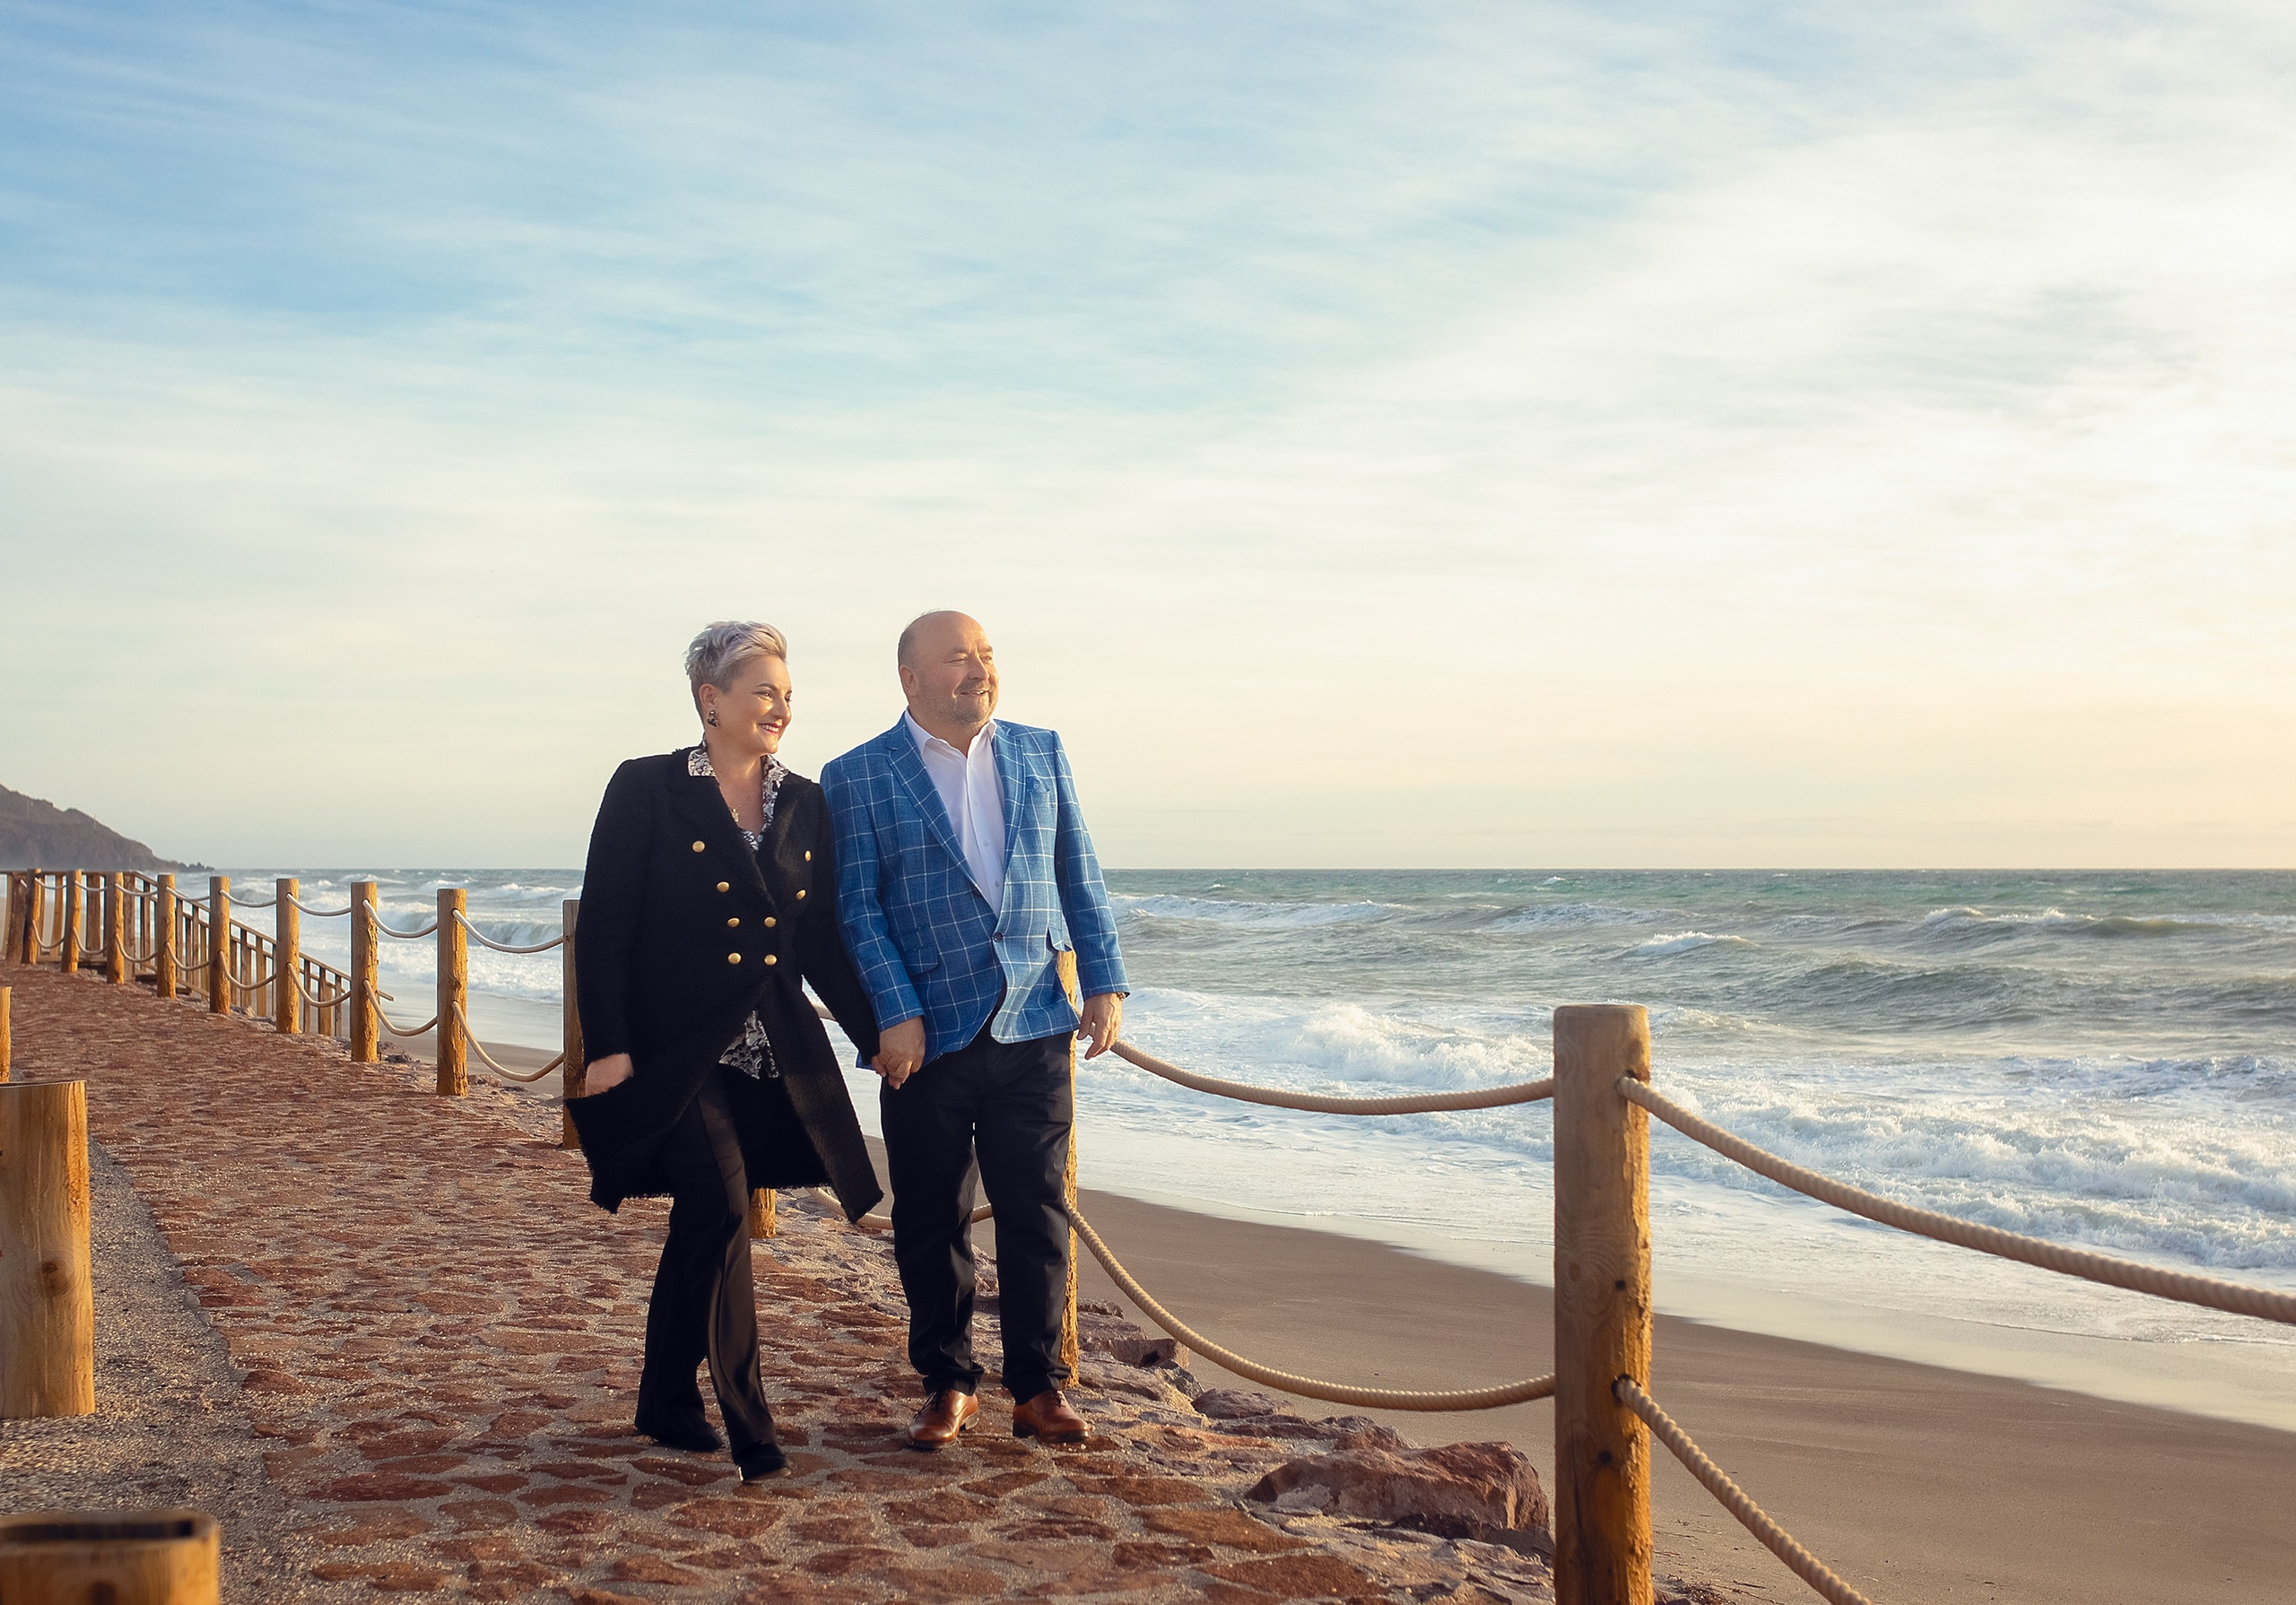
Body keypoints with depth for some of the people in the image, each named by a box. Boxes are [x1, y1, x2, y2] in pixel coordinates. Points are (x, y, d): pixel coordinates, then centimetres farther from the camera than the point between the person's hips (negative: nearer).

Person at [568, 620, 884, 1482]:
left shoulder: (805, 803, 9)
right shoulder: (647, 789, -5)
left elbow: (824, 942, 12)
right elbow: (603, 927, -7)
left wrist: (881, 1038, 7)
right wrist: (608, 1047, -13)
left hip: (771, 1053, 5)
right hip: (676, 1050, -5)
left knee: (700, 1223, 13)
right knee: (721, 1210, -16)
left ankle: (666, 1405, 28)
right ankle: (747, 1420, -5)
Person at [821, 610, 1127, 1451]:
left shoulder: (1041, 754, 10)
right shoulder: (858, 777, -1)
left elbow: (1080, 878, 12)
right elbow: (858, 909, -4)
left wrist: (1103, 982, 6)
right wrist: (896, 1016, -12)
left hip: (1034, 1026, 2)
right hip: (927, 1033, -2)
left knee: (1037, 1213, 5)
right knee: (931, 1220, 7)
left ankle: (1039, 1388, 16)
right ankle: (947, 1382, 22)